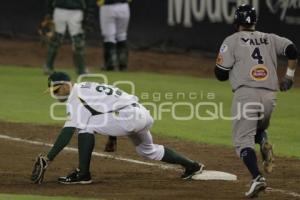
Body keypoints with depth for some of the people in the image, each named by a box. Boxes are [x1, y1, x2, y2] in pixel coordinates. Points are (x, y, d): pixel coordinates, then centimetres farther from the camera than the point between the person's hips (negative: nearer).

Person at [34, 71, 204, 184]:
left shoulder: (76, 96, -8)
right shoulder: (85, 88, 19)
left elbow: (68, 131, -17)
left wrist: (48, 158, -20)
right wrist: (111, 136, 33)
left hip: (127, 116, -10)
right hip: (143, 114, 10)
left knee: (85, 126, -10)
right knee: (147, 149, 32)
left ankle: (83, 174, -11)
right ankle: (192, 166, 43)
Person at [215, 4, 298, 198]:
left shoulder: (232, 41, 7)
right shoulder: (269, 38, 18)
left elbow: (220, 74, 4)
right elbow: (292, 50, 4)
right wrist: (289, 76, 12)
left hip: (246, 93, -4)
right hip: (269, 96, 4)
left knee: (243, 139, -3)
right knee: (259, 128, 30)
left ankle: (257, 177, -25)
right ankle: (264, 143, -5)